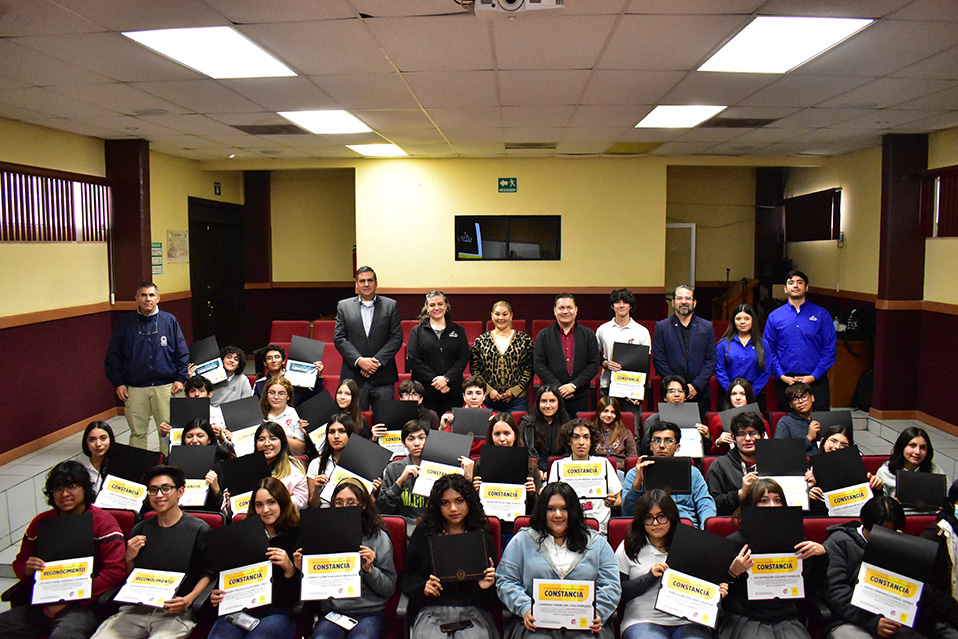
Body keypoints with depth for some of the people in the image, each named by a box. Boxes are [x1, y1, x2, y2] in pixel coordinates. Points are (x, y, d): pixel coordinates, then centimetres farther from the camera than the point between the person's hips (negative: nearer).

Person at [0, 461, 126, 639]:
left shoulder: (102, 522, -2)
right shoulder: (41, 522, 15)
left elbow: (116, 570, -10)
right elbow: (20, 562, 25)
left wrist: (68, 601, -14)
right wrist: (27, 570, -2)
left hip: (83, 604, -6)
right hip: (43, 603, 6)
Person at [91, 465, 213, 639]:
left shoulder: (199, 530, 1)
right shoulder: (139, 530, 15)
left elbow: (207, 575, 2)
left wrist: (188, 600, -14)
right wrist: (129, 559, 2)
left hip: (176, 613, -4)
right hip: (136, 609, 5)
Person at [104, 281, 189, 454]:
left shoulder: (170, 320, 5)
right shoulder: (125, 323, 6)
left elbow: (182, 353, 8)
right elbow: (113, 355, 9)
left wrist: (180, 378, 1)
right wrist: (118, 382, 2)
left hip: (165, 387, 0)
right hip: (135, 389, 1)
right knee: (137, 432, 5)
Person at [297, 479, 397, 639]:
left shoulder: (378, 537, 3)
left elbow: (390, 589, 2)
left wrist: (369, 570, -13)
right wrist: (303, 569, -4)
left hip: (368, 613, -1)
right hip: (331, 611, 2)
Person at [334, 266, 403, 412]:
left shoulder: (391, 305, 7)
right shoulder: (343, 306, 9)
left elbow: (397, 338, 1)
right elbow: (339, 339, 2)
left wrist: (377, 361, -10)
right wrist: (359, 360, -11)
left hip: (383, 378, 0)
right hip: (353, 377, 0)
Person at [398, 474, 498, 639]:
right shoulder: (424, 532, 8)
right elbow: (407, 575, 12)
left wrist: (485, 587, -11)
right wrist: (423, 586, -7)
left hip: (472, 612, 0)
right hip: (432, 610, 0)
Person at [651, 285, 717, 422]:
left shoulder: (707, 327, 10)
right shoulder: (661, 327, 5)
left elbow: (711, 360, 5)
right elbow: (658, 360, 0)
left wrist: (696, 386, -6)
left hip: (700, 394, 1)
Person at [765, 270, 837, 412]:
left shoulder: (821, 314, 5)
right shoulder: (774, 316, 7)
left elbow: (829, 349, 1)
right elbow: (769, 351, 5)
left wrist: (813, 376, -8)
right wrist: (781, 376, -7)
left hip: (815, 380, 0)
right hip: (785, 382, 1)